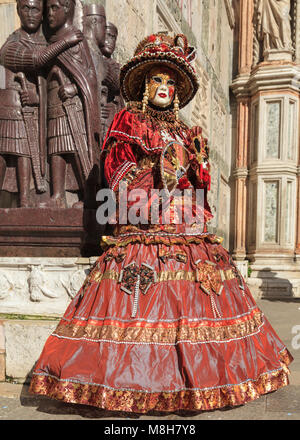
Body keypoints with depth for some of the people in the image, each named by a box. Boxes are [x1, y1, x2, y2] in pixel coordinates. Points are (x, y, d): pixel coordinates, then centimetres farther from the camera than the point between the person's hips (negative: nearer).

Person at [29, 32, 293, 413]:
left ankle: (188, 378, 11)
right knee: (143, 303, -11)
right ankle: (135, 386, -1)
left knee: (189, 297, 1)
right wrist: (164, 163, -10)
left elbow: (198, 184, 20)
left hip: (186, 231, 6)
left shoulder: (183, 131, 21)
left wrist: (198, 160, 2)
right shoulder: (128, 121, 7)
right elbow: (117, 176, -4)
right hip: (144, 231, -5)